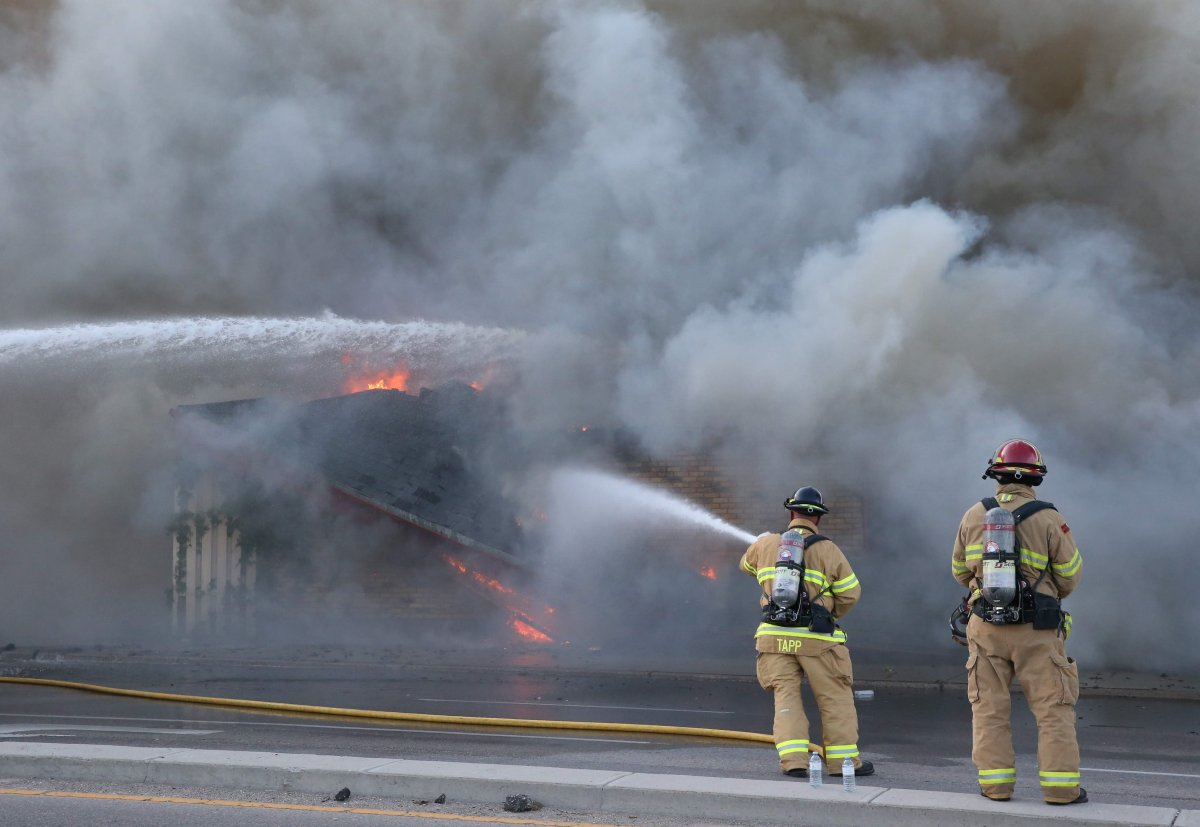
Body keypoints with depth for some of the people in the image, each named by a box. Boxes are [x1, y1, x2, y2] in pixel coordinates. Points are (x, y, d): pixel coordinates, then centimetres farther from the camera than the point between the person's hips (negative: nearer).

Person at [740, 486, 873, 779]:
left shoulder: (766, 544, 8)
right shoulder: (827, 549, -1)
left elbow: (747, 565, 29)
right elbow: (850, 592, 1)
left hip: (775, 635, 3)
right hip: (816, 638, -3)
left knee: (786, 696, 5)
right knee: (835, 699, 8)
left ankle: (793, 760, -5)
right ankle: (843, 760, 11)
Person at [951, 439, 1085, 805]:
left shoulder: (973, 516, 1)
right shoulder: (1049, 519, -8)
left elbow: (960, 570, 11)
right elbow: (1070, 575, -1)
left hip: (986, 625, 2)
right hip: (1036, 629, -2)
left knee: (990, 707, 9)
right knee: (1053, 707, 4)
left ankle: (995, 782, 8)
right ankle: (1060, 785, 3)